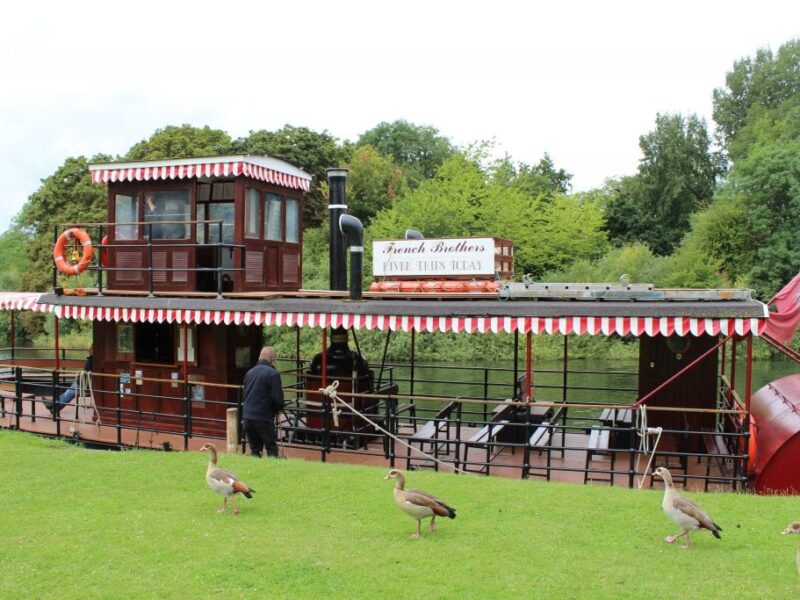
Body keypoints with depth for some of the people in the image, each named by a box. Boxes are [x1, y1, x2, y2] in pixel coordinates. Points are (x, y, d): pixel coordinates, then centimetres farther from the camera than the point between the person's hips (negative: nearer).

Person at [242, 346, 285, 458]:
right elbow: (277, 397, -14)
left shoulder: (250, 372, 11)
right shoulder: (272, 373, -11)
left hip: (247, 416, 6)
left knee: (254, 448, 13)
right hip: (263, 417, -6)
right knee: (272, 448, 2)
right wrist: (278, 409, 5)